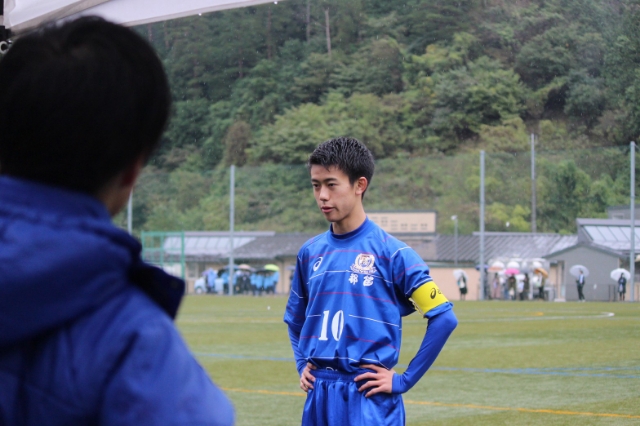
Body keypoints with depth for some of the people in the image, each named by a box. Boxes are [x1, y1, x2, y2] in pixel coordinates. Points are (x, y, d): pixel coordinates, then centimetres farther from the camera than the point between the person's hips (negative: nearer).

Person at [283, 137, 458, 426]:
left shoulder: (390, 252, -6)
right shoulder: (311, 253, 10)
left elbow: (444, 318, -8)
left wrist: (404, 380, -8)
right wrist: (302, 365, 12)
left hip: (369, 399, -5)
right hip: (319, 398, 5)